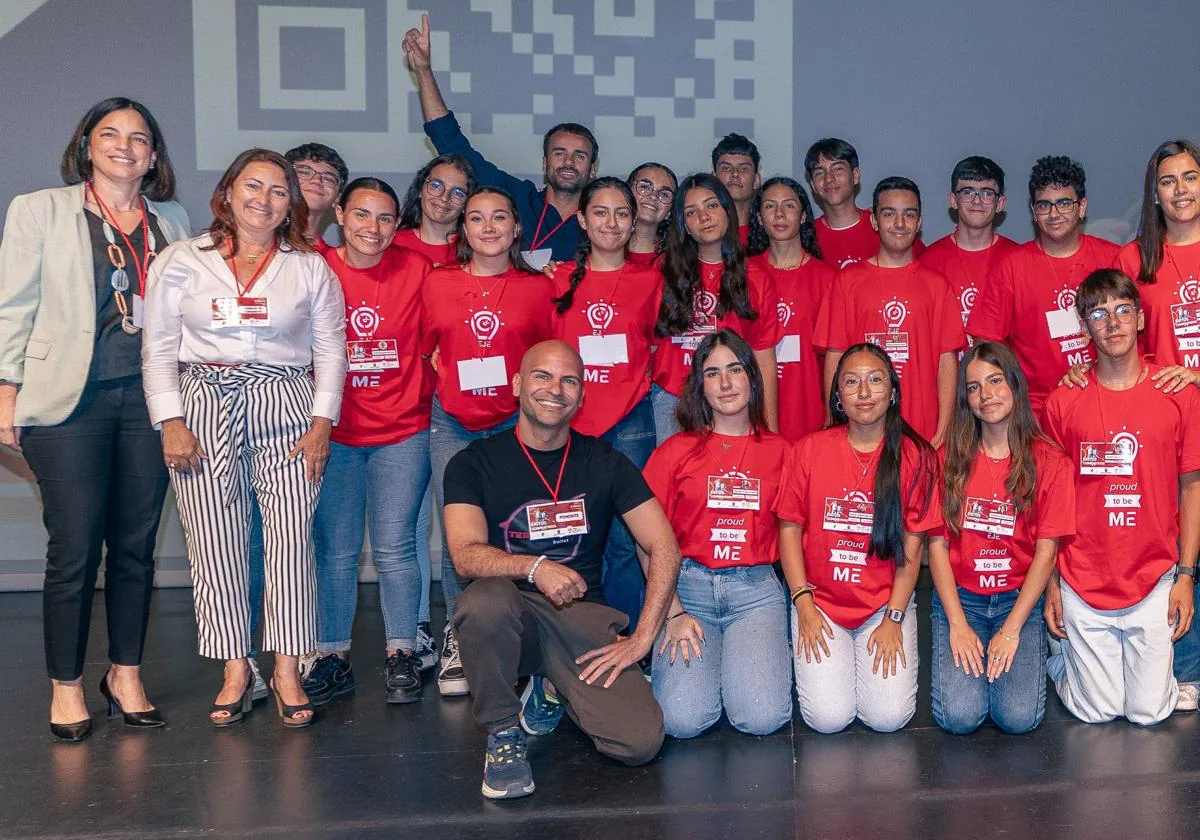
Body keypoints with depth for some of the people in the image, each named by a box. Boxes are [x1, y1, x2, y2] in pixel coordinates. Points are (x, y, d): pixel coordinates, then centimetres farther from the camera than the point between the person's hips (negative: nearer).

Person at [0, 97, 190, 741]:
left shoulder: (172, 221, 12)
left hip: (147, 399, 3)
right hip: (68, 399, -3)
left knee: (136, 544, 7)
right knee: (74, 547, -3)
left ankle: (126, 674, 21)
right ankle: (66, 686, 13)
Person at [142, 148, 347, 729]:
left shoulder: (310, 267, 9)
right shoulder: (181, 261, 7)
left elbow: (331, 351, 8)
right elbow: (158, 351, 5)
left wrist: (323, 421, -2)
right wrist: (170, 421, -4)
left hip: (286, 414, 0)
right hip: (204, 412, 0)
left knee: (290, 540, -4)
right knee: (214, 544, 0)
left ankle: (288, 673, 5)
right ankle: (235, 672, 11)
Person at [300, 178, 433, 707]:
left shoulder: (416, 270, -1)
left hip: (401, 431, 0)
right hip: (333, 434, 0)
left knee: (394, 547, 0)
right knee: (335, 551, 4)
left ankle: (401, 657, 13)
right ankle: (333, 659, 16)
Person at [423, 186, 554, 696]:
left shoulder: (539, 288, 3)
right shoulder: (437, 284, 5)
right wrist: (453, 380, 4)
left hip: (514, 424, -1)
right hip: (452, 424, 1)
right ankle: (458, 644, 12)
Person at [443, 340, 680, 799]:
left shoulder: (605, 462, 7)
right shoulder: (474, 463, 1)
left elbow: (664, 548, 4)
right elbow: (466, 555, -13)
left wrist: (642, 637, -7)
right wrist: (534, 567, -32)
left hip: (582, 615, 2)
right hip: (511, 614, -2)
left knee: (641, 740, -20)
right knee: (486, 600, -39)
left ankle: (554, 694, 15)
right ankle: (503, 734, -11)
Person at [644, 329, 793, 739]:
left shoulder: (778, 450, 8)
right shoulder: (675, 451, 3)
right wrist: (673, 613, -6)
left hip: (755, 587, 1)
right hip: (689, 584, -1)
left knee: (762, 718, -19)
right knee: (683, 719, -20)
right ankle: (693, 657, 13)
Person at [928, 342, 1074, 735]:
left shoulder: (1050, 461, -1)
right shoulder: (949, 458, 1)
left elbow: (1046, 551, -4)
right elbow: (937, 544, -1)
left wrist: (1011, 630, -13)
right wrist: (958, 625, -11)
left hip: (1020, 598, 0)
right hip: (959, 596, 0)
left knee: (1018, 717, -19)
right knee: (959, 716, -20)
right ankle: (965, 657, 12)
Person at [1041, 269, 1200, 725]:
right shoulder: (1064, 401, -2)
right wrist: (1050, 583, 2)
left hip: (1154, 582, 1)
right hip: (1083, 583, 0)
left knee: (1148, 712, 5)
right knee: (1096, 712, 5)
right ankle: (1062, 657, 34)